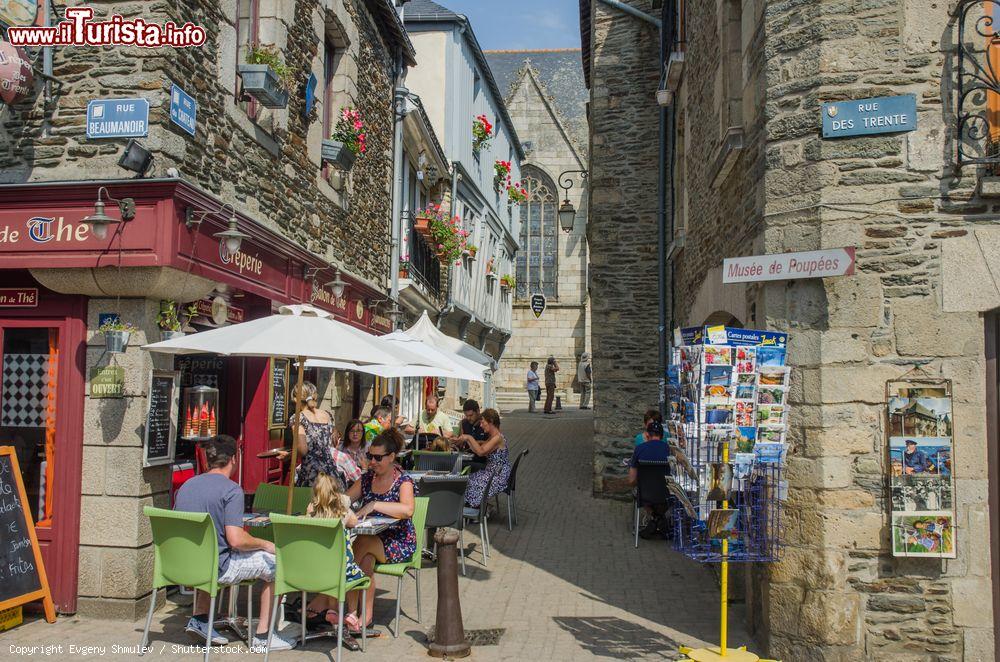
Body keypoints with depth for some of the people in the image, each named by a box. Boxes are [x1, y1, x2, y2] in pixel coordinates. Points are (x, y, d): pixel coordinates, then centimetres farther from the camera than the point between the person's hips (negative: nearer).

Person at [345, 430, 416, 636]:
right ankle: (365, 618, -26)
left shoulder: (403, 481, -9)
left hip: (399, 543, -4)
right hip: (370, 539, 4)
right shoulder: (367, 478, 11)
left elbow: (407, 510, -28)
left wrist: (374, 505, -33)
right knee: (366, 559, -30)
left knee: (361, 543, -30)